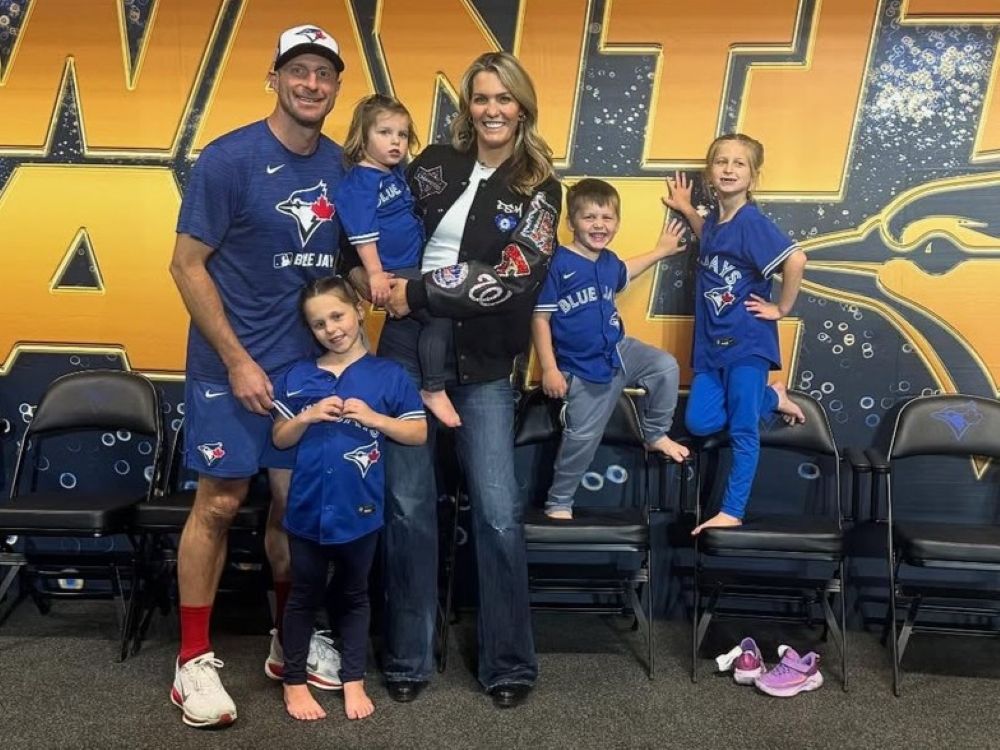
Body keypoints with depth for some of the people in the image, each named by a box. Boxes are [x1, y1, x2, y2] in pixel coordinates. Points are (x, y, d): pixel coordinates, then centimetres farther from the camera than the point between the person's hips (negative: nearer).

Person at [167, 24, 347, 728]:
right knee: (220, 501, 1)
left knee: (294, 499, 12)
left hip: (309, 359, 5)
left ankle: (289, 640, 27)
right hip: (233, 361, -5)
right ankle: (194, 659, 14)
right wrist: (238, 360, -14)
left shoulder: (340, 165, 4)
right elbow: (187, 265, -12)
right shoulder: (229, 158, -12)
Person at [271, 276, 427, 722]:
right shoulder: (296, 377, 1)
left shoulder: (389, 375, -4)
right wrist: (308, 416, -15)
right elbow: (279, 438, 3)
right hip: (308, 507, 1)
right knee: (304, 596, 14)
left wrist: (373, 417, -15)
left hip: (360, 508, 0)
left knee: (353, 596, 16)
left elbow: (419, 433, -2)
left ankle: (354, 680, 29)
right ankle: (294, 681, 27)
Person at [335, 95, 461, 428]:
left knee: (435, 320, 11)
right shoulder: (360, 181, -15)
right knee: (440, 317, -13)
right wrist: (375, 275, -24)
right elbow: (362, 232, -21)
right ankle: (433, 390, -2)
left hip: (413, 267, 9)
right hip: (391, 272, -9)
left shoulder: (397, 173, 11)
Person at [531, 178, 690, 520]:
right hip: (583, 368, -6)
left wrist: (661, 250, 36)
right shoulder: (559, 264, -18)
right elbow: (540, 318, -15)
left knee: (666, 367, -10)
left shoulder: (609, 261, 4)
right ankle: (558, 502, 20)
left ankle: (655, 434, 14)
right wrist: (549, 369, -18)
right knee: (582, 437, 0)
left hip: (620, 350, 6)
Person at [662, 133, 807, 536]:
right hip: (711, 343, 8)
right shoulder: (713, 219, 9)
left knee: (743, 430, 0)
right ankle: (772, 398, 25)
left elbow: (795, 260, -27)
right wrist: (685, 209, 25)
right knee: (699, 422, 5)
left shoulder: (752, 223, -16)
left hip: (746, 341, -8)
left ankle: (732, 512, 9)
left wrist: (781, 308, -16)